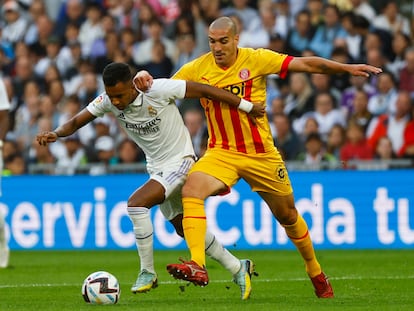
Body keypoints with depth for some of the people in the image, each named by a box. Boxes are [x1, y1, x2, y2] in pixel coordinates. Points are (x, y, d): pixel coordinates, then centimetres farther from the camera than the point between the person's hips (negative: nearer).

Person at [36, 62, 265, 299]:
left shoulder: (158, 90, -27)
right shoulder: (108, 101, -10)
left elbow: (204, 90, -18)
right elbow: (76, 122, -3)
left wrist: (247, 107, -12)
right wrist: (55, 134, -26)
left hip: (179, 161, -7)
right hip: (157, 168, 7)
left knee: (136, 203, -25)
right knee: (184, 228, 14)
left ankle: (148, 273, -13)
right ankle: (238, 268, 29)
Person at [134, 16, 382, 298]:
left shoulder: (257, 60, -10)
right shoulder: (198, 69, -5)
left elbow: (306, 64, -9)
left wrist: (346, 68, -16)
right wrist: (145, 81, -20)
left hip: (261, 153, 0)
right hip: (222, 152, 0)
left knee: (287, 215, 12)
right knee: (191, 188, -29)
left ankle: (316, 272, 36)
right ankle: (197, 267, -37)